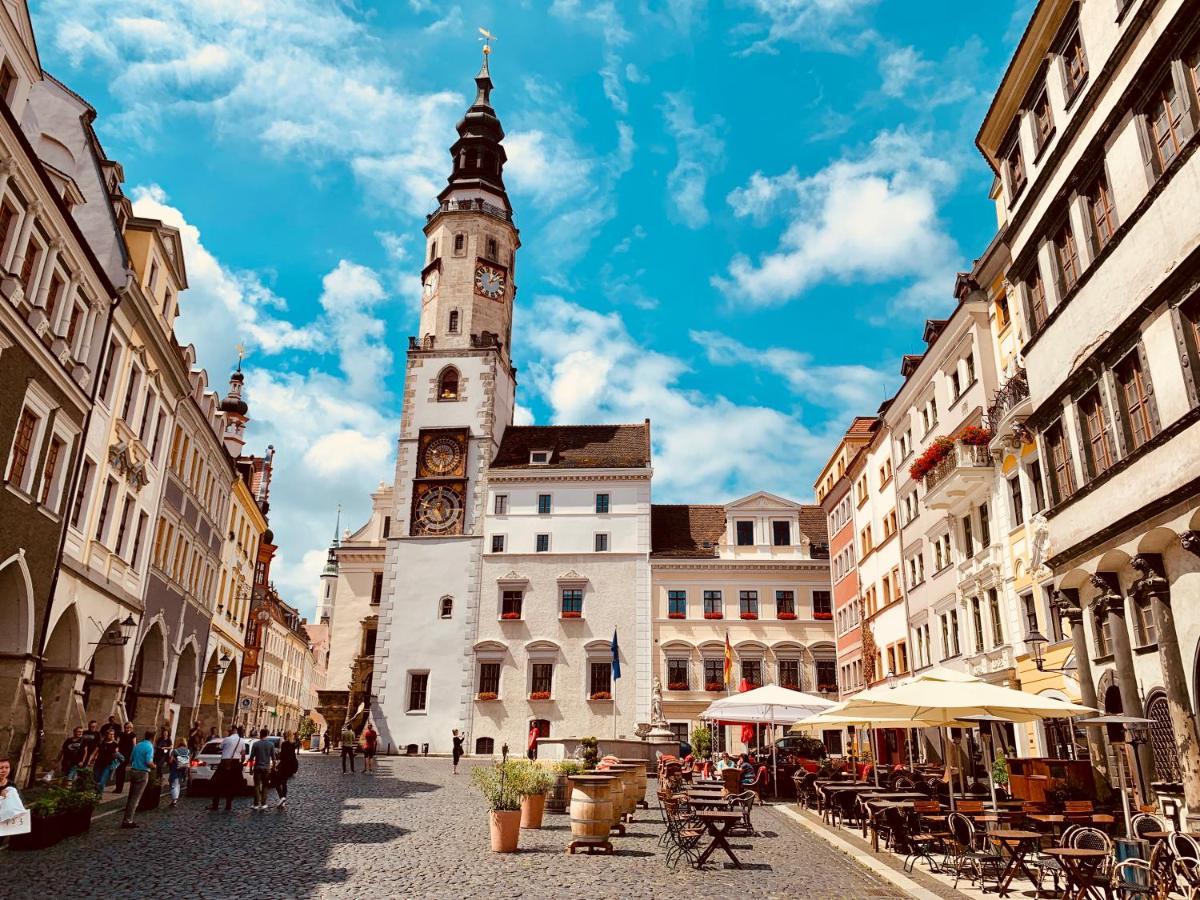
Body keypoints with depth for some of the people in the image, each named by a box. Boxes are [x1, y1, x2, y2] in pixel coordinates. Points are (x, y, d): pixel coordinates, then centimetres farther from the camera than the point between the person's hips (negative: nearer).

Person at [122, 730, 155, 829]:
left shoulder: (137, 745, 10)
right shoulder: (149, 747, -12)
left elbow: (131, 759, 12)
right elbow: (149, 762, -19)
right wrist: (153, 765, 0)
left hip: (133, 771, 7)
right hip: (142, 773, -7)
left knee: (131, 797, 14)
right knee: (135, 798, -3)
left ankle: (126, 819, 17)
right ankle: (128, 821, -3)